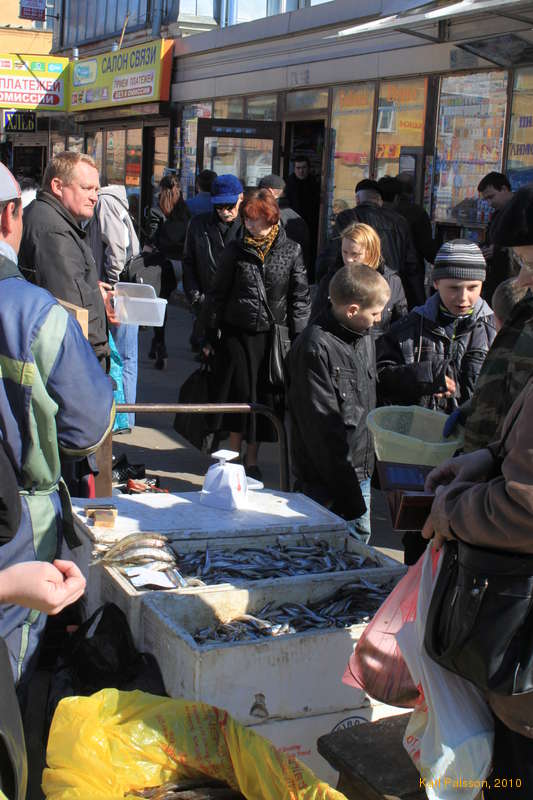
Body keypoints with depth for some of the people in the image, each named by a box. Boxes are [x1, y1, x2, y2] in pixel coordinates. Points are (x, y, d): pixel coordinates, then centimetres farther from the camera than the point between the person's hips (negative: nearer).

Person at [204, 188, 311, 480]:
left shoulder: (291, 251, 0)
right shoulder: (235, 250, 1)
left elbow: (300, 297, 3)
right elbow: (218, 293, 6)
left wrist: (298, 338, -2)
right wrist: (211, 335, 4)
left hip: (272, 334, 1)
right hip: (237, 332, 0)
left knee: (265, 394, 4)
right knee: (241, 391, -5)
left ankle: (252, 460, 16)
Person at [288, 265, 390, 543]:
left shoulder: (365, 338, 8)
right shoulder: (315, 348, -20)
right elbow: (321, 424, -21)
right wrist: (346, 491, -21)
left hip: (360, 468, 8)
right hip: (326, 478, -8)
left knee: (360, 535, 18)